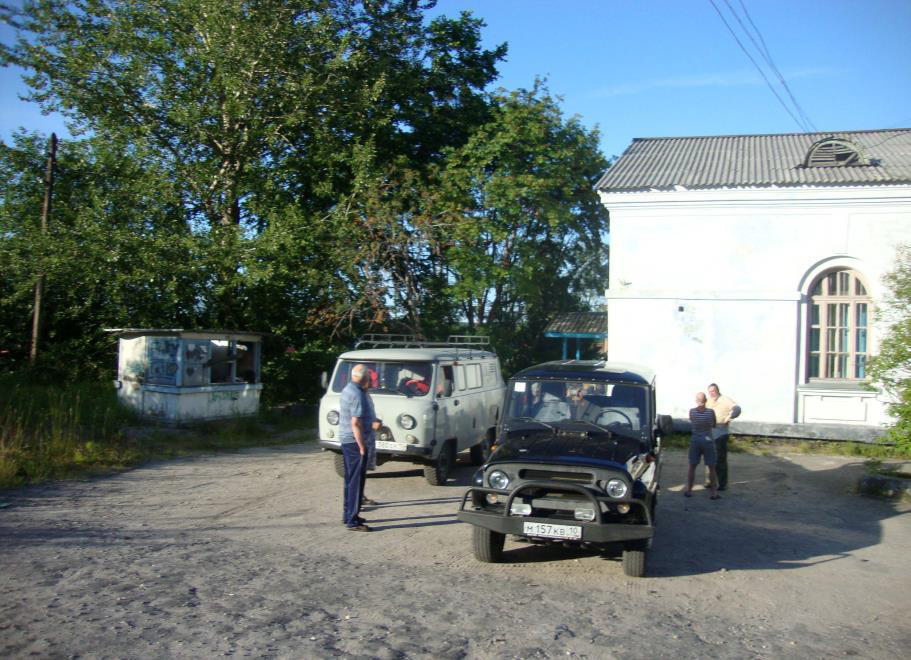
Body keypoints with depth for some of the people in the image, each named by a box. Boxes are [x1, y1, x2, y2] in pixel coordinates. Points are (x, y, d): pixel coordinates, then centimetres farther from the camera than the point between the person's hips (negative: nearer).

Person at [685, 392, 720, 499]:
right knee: (711, 467, 8)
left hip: (695, 439, 2)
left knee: (692, 466, 12)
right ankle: (714, 492, 9)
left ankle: (689, 490, 17)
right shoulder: (711, 411, -11)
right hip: (707, 440, -1)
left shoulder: (691, 411, -9)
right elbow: (714, 425, 3)